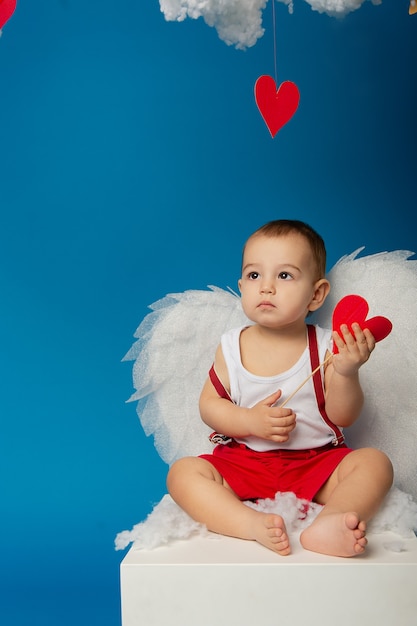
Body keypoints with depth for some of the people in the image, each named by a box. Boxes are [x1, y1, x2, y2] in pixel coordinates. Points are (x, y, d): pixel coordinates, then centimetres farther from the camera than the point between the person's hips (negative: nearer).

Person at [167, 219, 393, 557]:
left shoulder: (325, 347, -4)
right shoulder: (232, 346, 0)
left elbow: (342, 417, -6)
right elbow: (209, 403, 1)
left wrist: (346, 373, -25)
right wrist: (249, 421, -17)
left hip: (316, 461, 0)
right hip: (243, 462, 1)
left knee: (375, 463, -22)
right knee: (182, 472, -21)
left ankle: (327, 524, -45)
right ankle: (254, 524, -39)